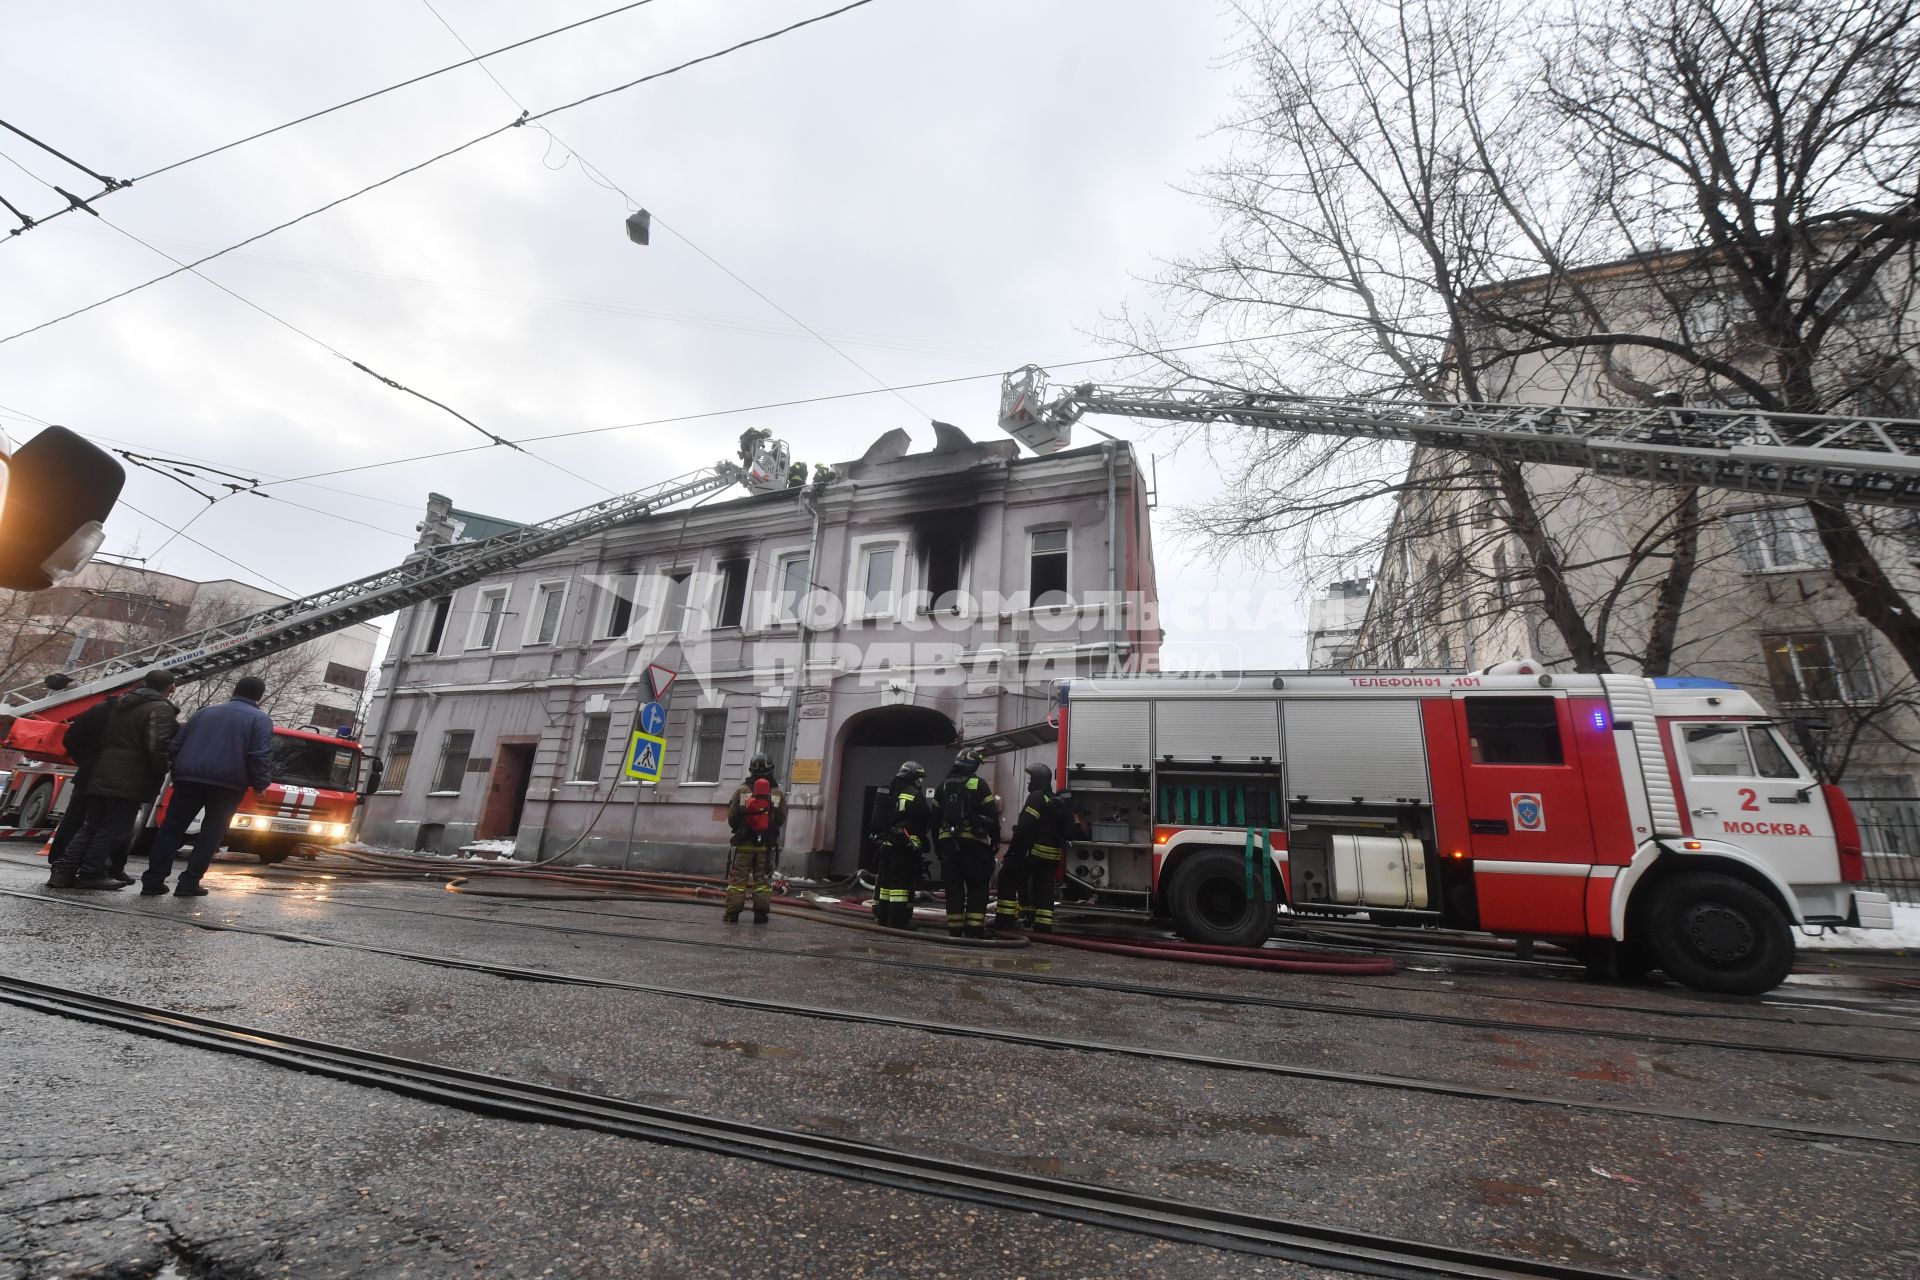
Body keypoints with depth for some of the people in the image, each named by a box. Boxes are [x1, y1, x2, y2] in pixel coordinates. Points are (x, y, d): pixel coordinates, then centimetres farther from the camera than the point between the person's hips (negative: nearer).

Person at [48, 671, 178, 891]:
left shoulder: (119, 705, 17)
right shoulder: (161, 709, -13)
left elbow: (100, 739, 21)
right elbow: (157, 747, -21)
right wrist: (163, 771, -6)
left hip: (100, 777, 8)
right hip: (130, 781, -8)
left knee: (91, 825, 15)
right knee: (115, 828, -1)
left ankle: (63, 871, 10)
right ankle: (90, 874, 2)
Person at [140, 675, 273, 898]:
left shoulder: (205, 711, 18)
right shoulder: (261, 719, -1)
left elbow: (177, 745, 18)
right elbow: (261, 756, -12)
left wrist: (178, 772, 26)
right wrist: (261, 784, -2)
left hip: (189, 779, 4)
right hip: (227, 784, -4)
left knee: (172, 828, 10)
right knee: (211, 833, 4)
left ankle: (153, 881, 6)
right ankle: (189, 883, 1)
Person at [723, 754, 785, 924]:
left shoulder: (741, 790, -3)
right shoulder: (779, 794, -1)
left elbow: (731, 819, 1)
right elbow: (781, 820, 2)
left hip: (744, 843, -1)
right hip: (767, 845, 1)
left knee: (737, 878, 8)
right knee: (763, 880, 8)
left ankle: (733, 914, 8)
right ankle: (761, 914, 7)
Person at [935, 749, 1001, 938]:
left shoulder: (944, 786, 12)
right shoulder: (979, 784, -3)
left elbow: (935, 817, 15)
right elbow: (991, 815, -6)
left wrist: (938, 843, 21)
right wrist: (995, 838, 3)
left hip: (948, 842, 4)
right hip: (973, 842, -4)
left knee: (953, 885, 8)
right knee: (977, 885, 4)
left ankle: (955, 927, 8)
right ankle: (974, 926, -3)